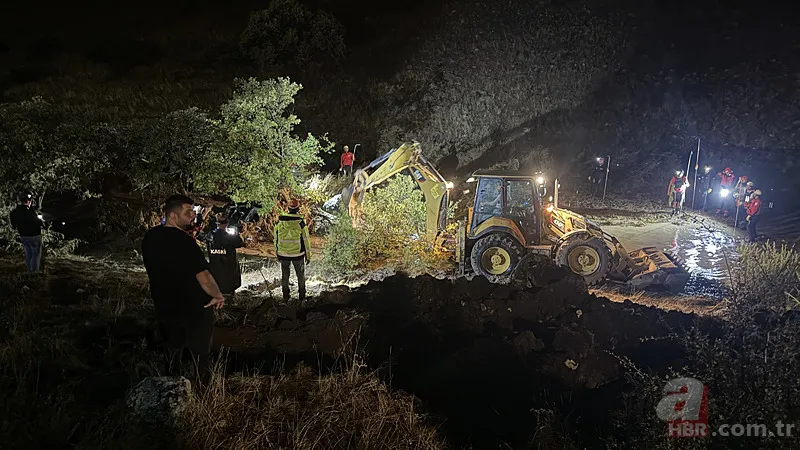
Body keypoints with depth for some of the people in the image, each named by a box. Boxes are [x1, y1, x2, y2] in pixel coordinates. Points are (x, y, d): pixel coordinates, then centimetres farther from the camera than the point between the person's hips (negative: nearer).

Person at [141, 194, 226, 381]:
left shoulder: (150, 237, -2)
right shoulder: (184, 241, -26)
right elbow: (203, 276, -28)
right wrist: (218, 296, -14)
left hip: (165, 308, 7)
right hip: (195, 310, -7)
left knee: (171, 355, 22)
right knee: (200, 355, 9)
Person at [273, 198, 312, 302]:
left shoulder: (280, 221, -7)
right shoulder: (300, 222, -15)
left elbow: (276, 239, 2)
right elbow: (306, 240, -9)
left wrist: (277, 253, 15)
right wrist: (308, 255, 2)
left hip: (283, 254, 2)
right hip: (298, 254, -2)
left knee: (284, 275, 15)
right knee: (300, 274, 16)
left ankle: (285, 297, 21)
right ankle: (302, 295, 24)